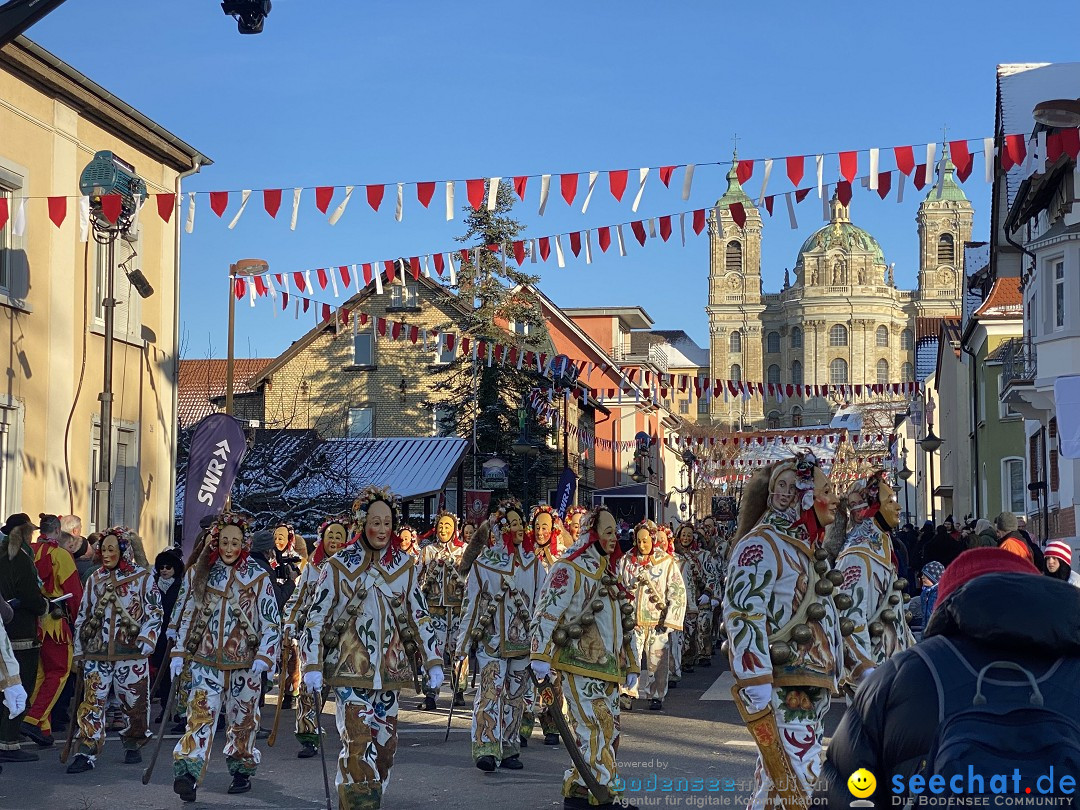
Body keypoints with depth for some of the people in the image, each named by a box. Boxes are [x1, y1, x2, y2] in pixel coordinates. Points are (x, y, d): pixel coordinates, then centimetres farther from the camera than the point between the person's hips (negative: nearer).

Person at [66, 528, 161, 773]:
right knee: (92, 703, -5)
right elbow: (83, 616, 18)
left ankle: (133, 745, 25)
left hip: (131, 653, -3)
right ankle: (86, 754, -6)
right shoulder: (95, 579, 13)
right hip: (96, 653, 3)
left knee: (134, 702, 5)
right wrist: (79, 649, 15)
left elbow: (154, 614, 0)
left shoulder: (143, 578, 1)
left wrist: (145, 641, -12)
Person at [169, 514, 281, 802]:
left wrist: (263, 657, -13)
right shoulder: (199, 574, 7)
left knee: (242, 719, 8)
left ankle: (242, 771, 25)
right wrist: (180, 654, 9)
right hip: (206, 660, 1)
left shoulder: (258, 578, -1)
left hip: (244, 662, -1)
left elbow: (271, 623, -2)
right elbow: (188, 616, 15)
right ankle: (188, 775, -22)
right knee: (201, 714, -13)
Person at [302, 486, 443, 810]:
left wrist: (434, 662, 5)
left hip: (389, 668, 4)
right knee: (358, 741, -13)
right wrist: (312, 666, -8)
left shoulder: (405, 565, 6)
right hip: (350, 668, -4)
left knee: (385, 741, 5)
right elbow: (316, 617, -2)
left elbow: (419, 616, 10)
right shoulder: (339, 565, -3)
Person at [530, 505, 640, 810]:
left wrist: (631, 664, 24)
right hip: (579, 667, -9)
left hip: (607, 668, 9)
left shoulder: (609, 574, 19)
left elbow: (625, 622, 25)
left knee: (608, 730, 9)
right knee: (596, 729, -10)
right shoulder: (569, 570, -9)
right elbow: (546, 614, -16)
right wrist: (541, 657, -23)